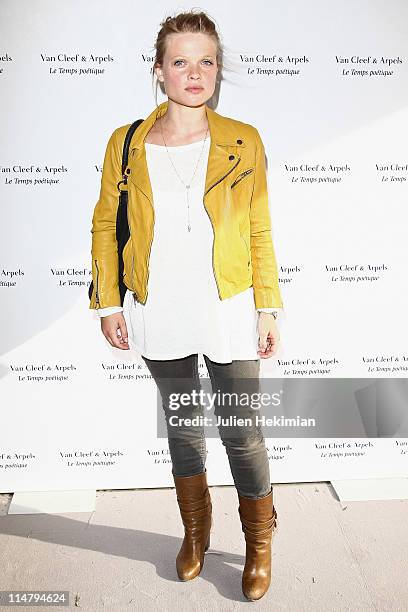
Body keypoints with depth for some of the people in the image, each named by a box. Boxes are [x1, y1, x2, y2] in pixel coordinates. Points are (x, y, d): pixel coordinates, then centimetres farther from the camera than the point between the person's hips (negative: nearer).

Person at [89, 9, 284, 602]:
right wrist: (108, 303, 3)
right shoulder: (126, 144, 1)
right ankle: (195, 535, 42)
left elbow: (260, 233, 1)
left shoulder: (244, 142, -2)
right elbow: (105, 226, 7)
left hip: (228, 314, -1)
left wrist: (269, 309, -2)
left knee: (243, 433, 7)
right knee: (183, 427, 18)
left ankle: (260, 543, 36)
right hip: (160, 317, 2)